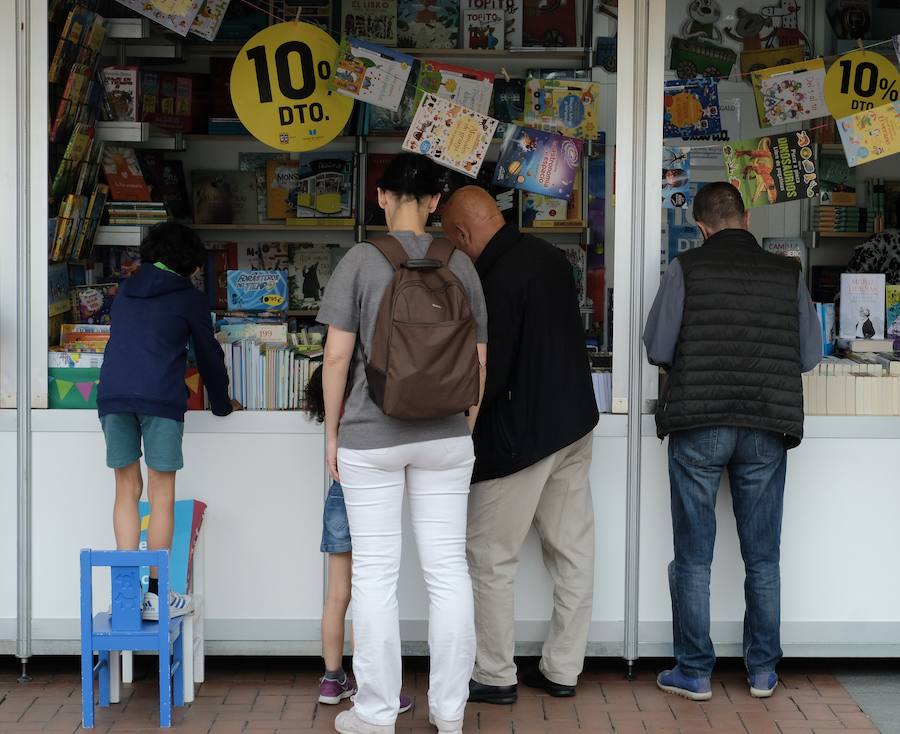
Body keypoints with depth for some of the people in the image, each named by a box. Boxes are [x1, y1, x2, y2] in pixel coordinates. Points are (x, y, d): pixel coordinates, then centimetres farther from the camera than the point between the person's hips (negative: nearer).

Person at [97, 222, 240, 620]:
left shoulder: (125, 290, 22)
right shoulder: (189, 297, 8)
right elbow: (208, 353, 14)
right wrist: (223, 404, 29)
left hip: (112, 394, 4)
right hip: (160, 399, -4)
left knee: (126, 491, 8)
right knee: (162, 496, 1)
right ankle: (155, 595, 1)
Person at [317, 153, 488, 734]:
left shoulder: (362, 259, -6)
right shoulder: (459, 264, 2)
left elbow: (337, 355, -7)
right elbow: (478, 360, 5)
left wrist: (332, 431, 3)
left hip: (370, 437, -3)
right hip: (445, 436, 3)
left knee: (375, 573, 4)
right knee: (448, 568, 8)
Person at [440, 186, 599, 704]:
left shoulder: (498, 282, -21)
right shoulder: (551, 256, 6)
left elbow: (487, 377, -20)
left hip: (522, 437, -9)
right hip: (575, 424, 9)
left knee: (491, 560, 4)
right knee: (573, 551, 12)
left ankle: (496, 677, 12)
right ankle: (563, 670, 22)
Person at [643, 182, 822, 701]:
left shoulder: (686, 270, -5)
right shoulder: (788, 274, 1)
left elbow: (657, 349, -5)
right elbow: (811, 355, 4)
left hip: (698, 428, -2)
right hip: (768, 431, 2)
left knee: (693, 558, 6)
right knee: (763, 559, 11)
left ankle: (694, 672, 11)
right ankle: (763, 671, 18)